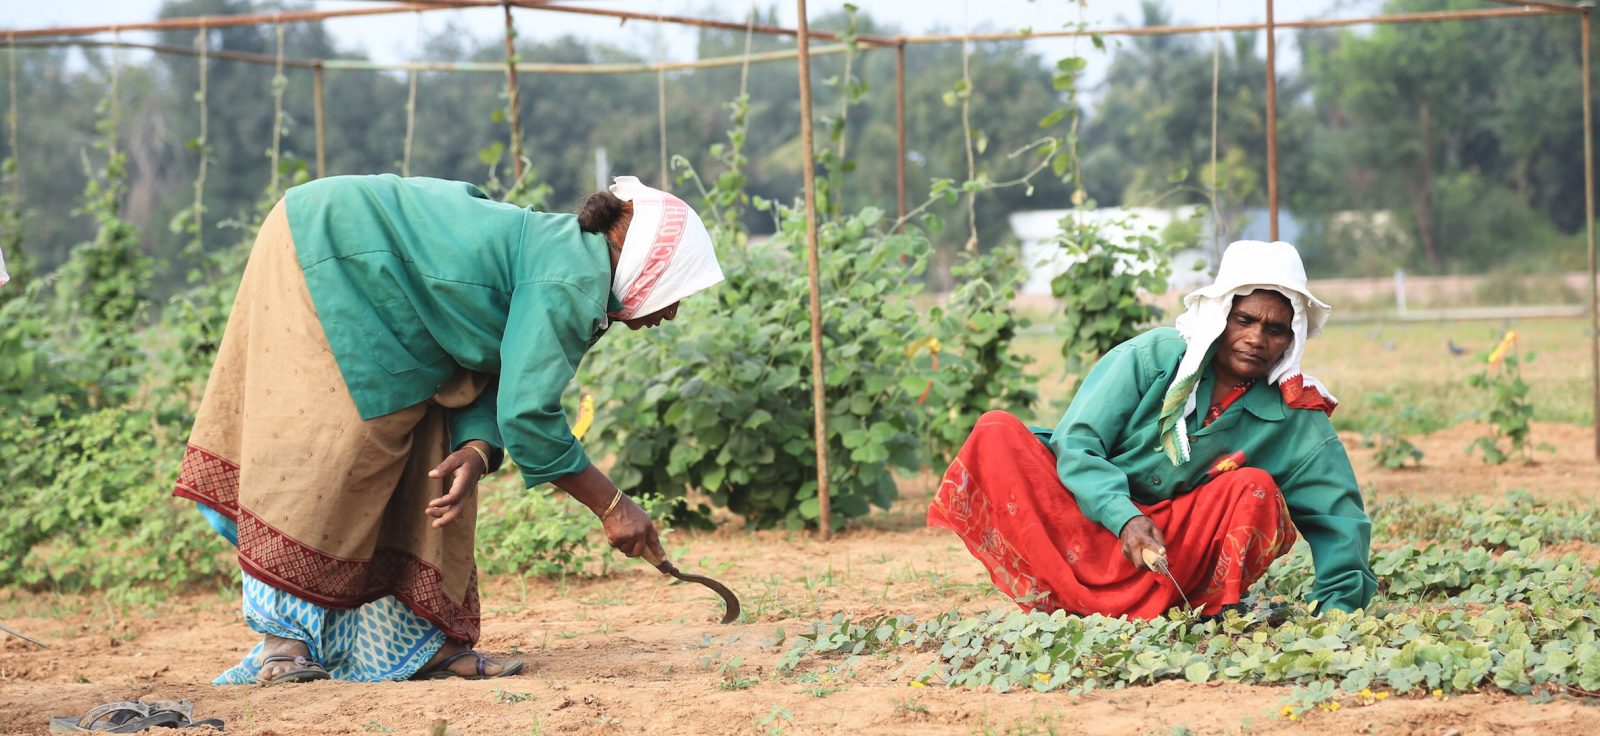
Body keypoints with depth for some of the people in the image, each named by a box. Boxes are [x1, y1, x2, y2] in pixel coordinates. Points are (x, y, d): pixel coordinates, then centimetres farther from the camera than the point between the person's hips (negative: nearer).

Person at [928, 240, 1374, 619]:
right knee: (998, 434, -23)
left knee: (1256, 491, -24)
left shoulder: (1295, 419, -2)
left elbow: (1339, 519, -4)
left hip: (1170, 548, 0)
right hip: (1088, 518, 0)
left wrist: (1337, 605, -21)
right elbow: (1075, 444, -11)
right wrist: (1124, 517, -27)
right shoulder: (1154, 357, -7)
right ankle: (1074, 596, -35)